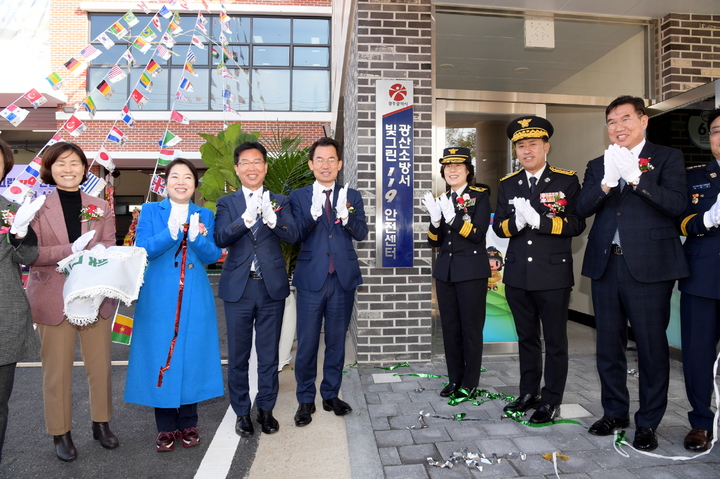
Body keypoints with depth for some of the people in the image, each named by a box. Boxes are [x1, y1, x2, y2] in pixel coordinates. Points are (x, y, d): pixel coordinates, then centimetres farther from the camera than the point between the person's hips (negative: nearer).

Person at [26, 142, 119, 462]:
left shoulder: (101, 207, 9)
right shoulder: (38, 206, 1)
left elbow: (110, 248, 4)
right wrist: (71, 250, -19)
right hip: (53, 299, -2)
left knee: (100, 365, 8)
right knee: (56, 369, 7)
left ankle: (101, 424, 26)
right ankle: (60, 434, 24)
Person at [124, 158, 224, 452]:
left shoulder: (205, 215, 9)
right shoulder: (150, 211, 6)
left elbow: (212, 256, -2)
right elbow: (142, 250, -7)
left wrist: (197, 237, -21)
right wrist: (171, 234, -23)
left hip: (195, 298, 1)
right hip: (158, 297, -1)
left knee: (191, 355, 5)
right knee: (160, 355, 2)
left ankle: (188, 425, 22)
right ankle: (166, 428, 18)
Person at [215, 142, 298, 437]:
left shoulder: (280, 202, 5)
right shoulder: (227, 203, 4)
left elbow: (293, 236, -11)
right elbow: (220, 239, -12)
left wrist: (271, 217, -29)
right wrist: (247, 217, -28)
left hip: (272, 287, 0)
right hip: (238, 288, 0)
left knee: (269, 354, 11)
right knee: (238, 355, 10)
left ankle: (266, 408, 29)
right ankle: (241, 412, 27)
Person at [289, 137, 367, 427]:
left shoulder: (352, 197, 7)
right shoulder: (299, 197, 3)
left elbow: (361, 233, -4)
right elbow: (295, 236, -7)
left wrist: (346, 216, -24)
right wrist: (313, 215, -25)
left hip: (343, 279, 2)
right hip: (311, 278, -1)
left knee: (336, 341, 13)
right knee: (307, 343, 4)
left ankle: (331, 395, 29)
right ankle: (305, 400, 21)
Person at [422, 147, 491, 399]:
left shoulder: (480, 196, -2)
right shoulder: (440, 199, 10)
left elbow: (478, 234, -13)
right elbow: (434, 242, 6)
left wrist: (452, 217, -25)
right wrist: (435, 220, -13)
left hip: (471, 272, -5)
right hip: (445, 272, 5)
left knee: (471, 328, 4)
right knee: (450, 328, 11)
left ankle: (469, 383, 18)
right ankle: (454, 379, 25)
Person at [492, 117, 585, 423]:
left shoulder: (566, 181, -2)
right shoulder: (508, 184, 9)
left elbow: (576, 224, -11)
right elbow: (499, 227, 4)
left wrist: (538, 219, -23)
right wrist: (516, 222, -17)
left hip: (553, 274, -4)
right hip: (517, 276, 4)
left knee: (555, 341, 8)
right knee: (526, 338, 16)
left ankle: (551, 401, 21)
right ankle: (528, 393, 31)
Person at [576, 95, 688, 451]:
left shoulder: (667, 158, 3)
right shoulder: (598, 165, 13)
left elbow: (677, 204, -11)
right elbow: (582, 208, 0)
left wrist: (635, 178, -20)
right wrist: (606, 182, -17)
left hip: (649, 265, -4)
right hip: (605, 264, 4)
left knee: (651, 346, 4)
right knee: (608, 345, 13)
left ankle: (648, 422, 20)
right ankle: (615, 413, 29)